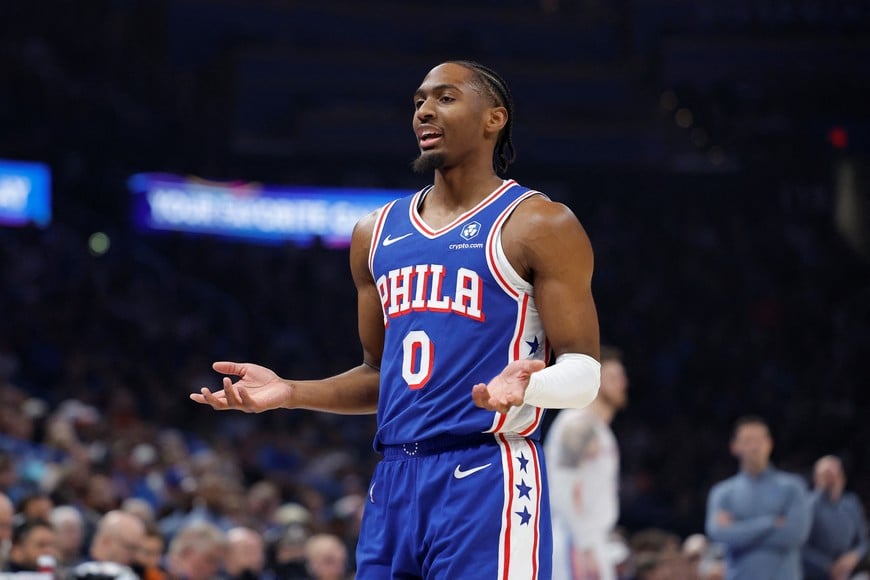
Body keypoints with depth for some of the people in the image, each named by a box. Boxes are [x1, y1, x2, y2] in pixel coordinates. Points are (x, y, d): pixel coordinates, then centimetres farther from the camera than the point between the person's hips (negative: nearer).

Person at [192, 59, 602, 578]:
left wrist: (528, 385, -28)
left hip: (486, 479, -6)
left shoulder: (539, 225, -3)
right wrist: (290, 393, 9)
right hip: (396, 480, 6)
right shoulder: (379, 232, 17)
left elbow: (584, 371, -6)